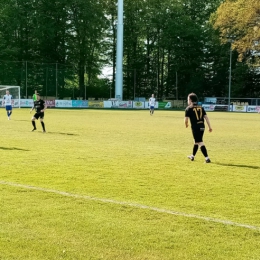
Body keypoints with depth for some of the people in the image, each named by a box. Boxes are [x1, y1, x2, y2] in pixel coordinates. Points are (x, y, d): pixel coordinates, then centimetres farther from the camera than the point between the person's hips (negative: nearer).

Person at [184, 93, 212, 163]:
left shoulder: (189, 108, -4)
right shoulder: (201, 108, 11)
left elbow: (186, 120, -7)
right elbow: (206, 117, 5)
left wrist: (186, 125, 15)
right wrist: (210, 127, 5)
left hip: (195, 127, -6)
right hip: (202, 127, 6)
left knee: (200, 142, -7)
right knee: (196, 141, 22)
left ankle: (207, 158, -15)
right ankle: (192, 156, 37)